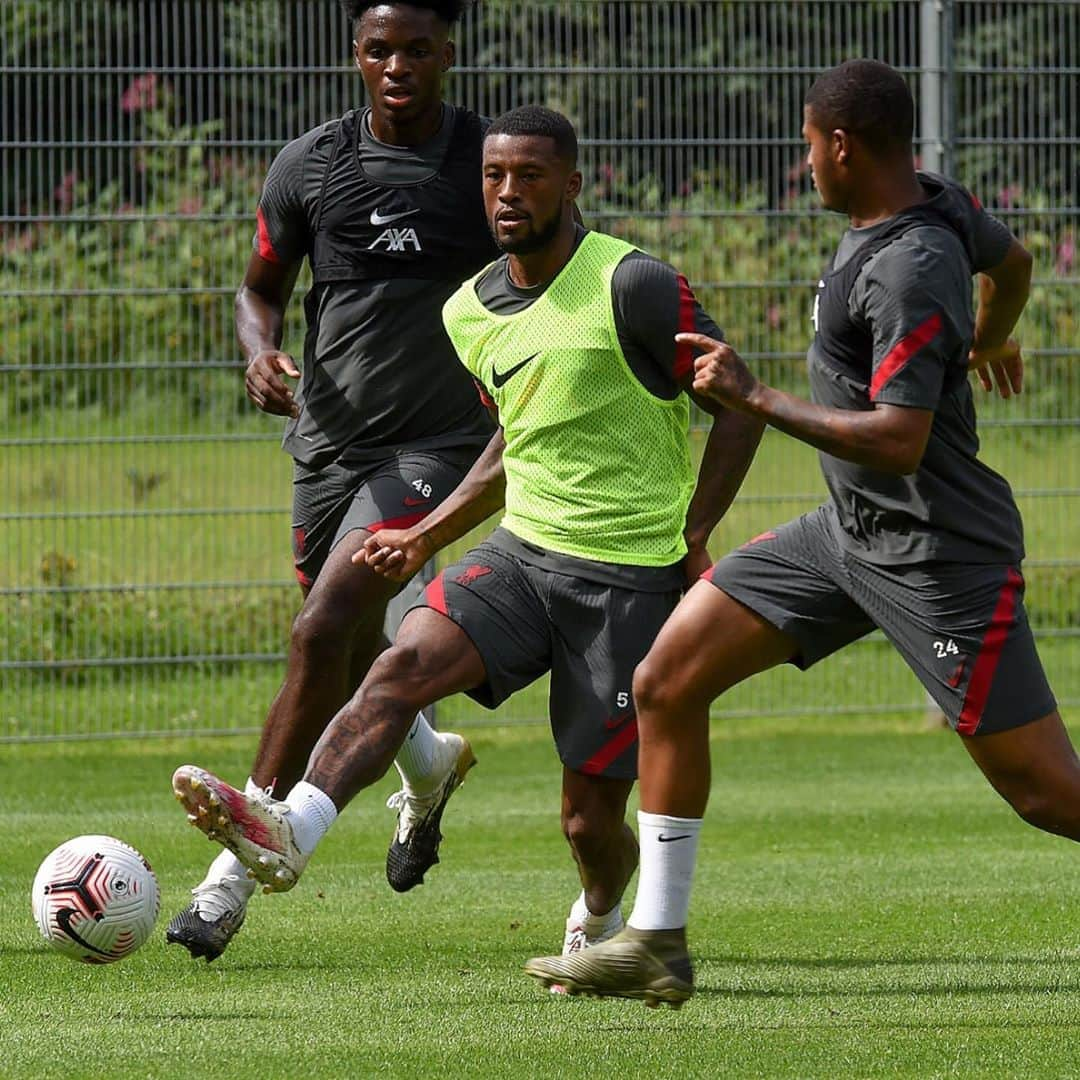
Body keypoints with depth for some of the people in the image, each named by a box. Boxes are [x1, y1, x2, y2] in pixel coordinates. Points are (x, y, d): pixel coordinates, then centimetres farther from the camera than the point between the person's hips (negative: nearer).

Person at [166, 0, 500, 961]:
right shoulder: (310, 165, 0)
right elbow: (260, 288, 11)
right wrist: (261, 354, -10)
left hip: (436, 440, -4)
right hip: (329, 439, 4)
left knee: (322, 634, -20)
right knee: (355, 661, 15)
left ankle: (237, 870, -16)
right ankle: (429, 765, 51)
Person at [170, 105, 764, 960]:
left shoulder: (632, 288, -14)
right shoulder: (472, 313, 8)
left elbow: (739, 405, -7)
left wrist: (693, 537, -10)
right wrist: (426, 539, 16)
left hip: (630, 576, -5)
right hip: (522, 549, 5)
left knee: (591, 817, 0)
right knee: (404, 665, -23)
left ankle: (601, 920, 33)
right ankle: (289, 832, -40)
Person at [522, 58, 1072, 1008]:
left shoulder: (911, 270, -24)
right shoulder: (942, 202, 3)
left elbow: (900, 441, -30)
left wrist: (757, 399, -23)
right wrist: (988, 341, 49)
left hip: (937, 554, -10)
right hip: (849, 532, 10)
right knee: (666, 682, 4)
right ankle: (656, 946, 10)